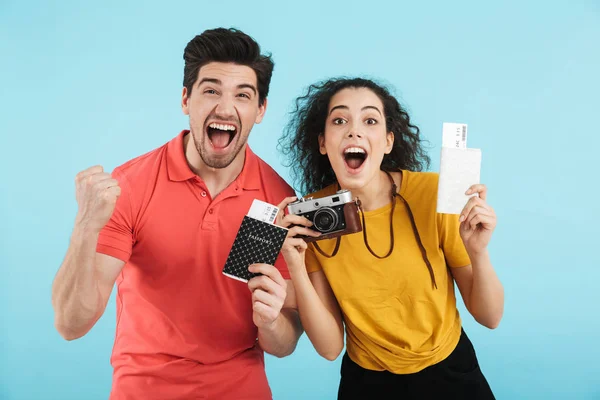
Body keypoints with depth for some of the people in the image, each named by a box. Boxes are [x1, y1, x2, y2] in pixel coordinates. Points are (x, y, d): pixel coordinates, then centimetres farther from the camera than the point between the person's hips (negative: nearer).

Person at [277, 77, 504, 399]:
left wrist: (478, 252, -30)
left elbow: (489, 317, -12)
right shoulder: (310, 215, -16)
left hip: (449, 373, 0)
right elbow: (329, 347, -15)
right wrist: (297, 269, -29)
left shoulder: (434, 194, -21)